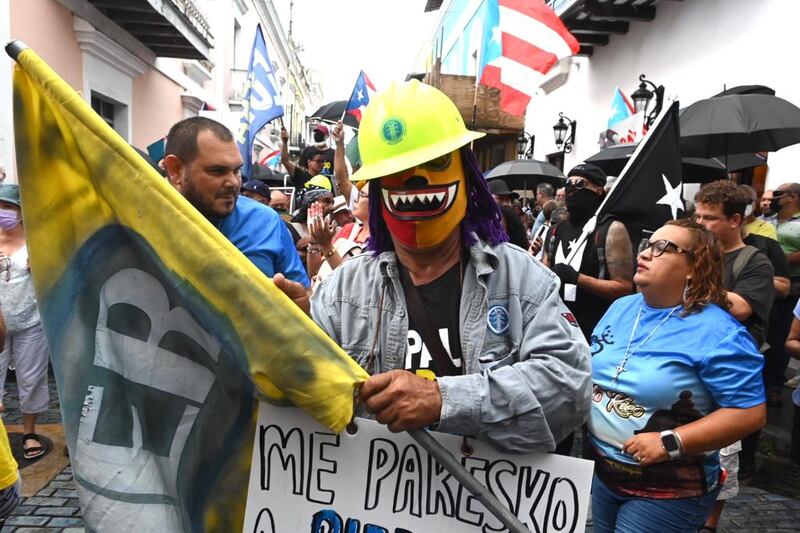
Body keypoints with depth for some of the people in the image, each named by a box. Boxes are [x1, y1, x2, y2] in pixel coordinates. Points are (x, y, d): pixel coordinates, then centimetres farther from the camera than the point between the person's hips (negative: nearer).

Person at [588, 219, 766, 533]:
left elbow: (750, 412, -19)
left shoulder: (717, 333, -17)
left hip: (667, 490, -6)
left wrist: (670, 443, -24)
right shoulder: (620, 308, 3)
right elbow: (592, 371, 15)